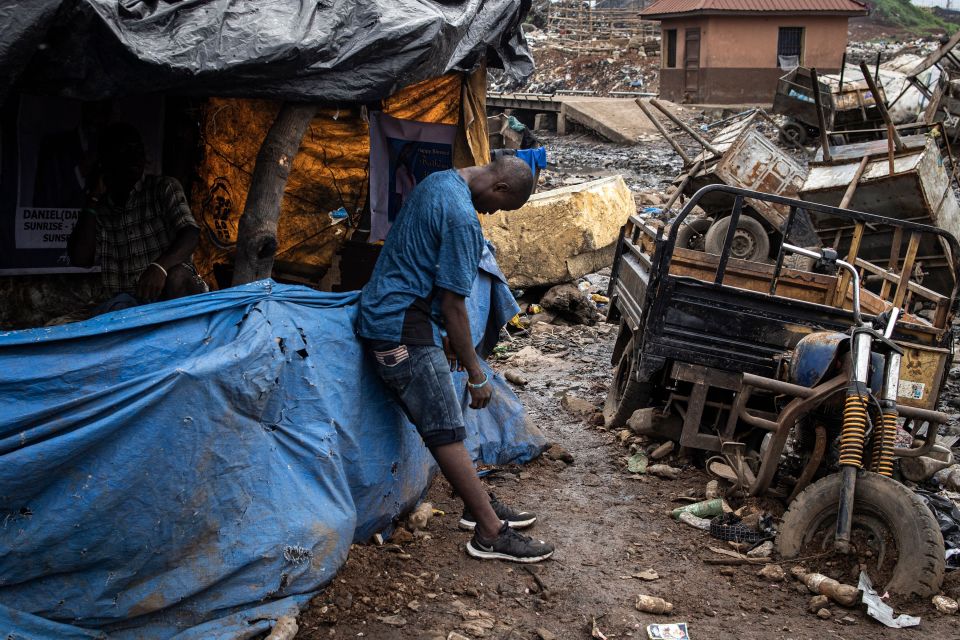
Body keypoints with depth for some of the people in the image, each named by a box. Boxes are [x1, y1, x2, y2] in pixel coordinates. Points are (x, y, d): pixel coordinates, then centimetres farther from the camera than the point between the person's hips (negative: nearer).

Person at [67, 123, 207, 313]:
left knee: (176, 276, -35)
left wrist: (160, 266, -32)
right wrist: (93, 200, 1)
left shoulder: (164, 188, 6)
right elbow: (80, 259, 2)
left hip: (170, 296, -1)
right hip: (126, 301, 1)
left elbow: (190, 234, -11)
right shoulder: (98, 207, 14)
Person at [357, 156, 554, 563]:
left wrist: (447, 335, 22)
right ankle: (491, 533, 0)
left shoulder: (439, 181, 10)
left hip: (384, 313, 11)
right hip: (402, 331, -11)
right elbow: (453, 304, -18)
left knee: (443, 420, 16)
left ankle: (478, 505, 26)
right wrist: (476, 373, -8)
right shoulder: (461, 218, -21)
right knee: (447, 432, -6)